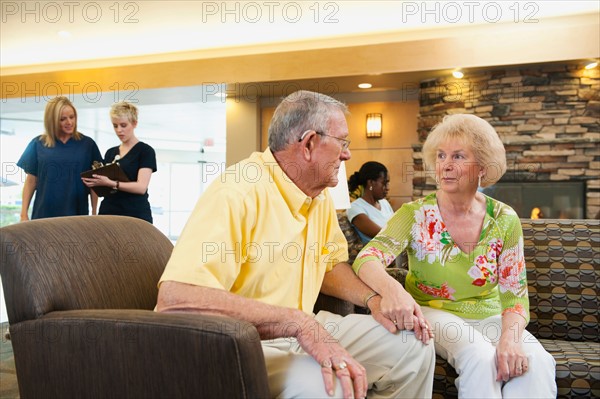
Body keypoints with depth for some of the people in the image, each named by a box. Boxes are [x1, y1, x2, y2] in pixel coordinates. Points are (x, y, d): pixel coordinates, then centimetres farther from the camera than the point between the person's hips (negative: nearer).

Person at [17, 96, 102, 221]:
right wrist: (24, 214, 3)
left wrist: (94, 213, 1)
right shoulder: (37, 144, 4)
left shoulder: (87, 144, 4)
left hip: (77, 214, 0)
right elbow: (31, 181, 7)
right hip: (44, 214, 0)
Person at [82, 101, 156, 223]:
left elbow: (141, 187, -15)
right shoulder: (110, 152, 15)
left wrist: (110, 183, -24)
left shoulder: (145, 151, -3)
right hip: (108, 213, 5)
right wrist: (94, 183, -5)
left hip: (135, 215, -5)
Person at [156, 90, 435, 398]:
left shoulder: (320, 196, 5)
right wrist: (299, 322, -37)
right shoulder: (238, 192, -25)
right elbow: (176, 298, -36)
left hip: (301, 333, 9)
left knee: (414, 347, 7)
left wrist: (373, 300, -2)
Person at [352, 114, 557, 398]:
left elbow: (515, 296, -3)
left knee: (535, 363, -27)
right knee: (480, 358, -31)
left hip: (488, 318, 2)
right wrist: (391, 288, -48)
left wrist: (510, 336, -25)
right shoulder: (416, 214, -9)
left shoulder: (504, 220, -3)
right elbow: (367, 258, -24)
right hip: (432, 314, -2)